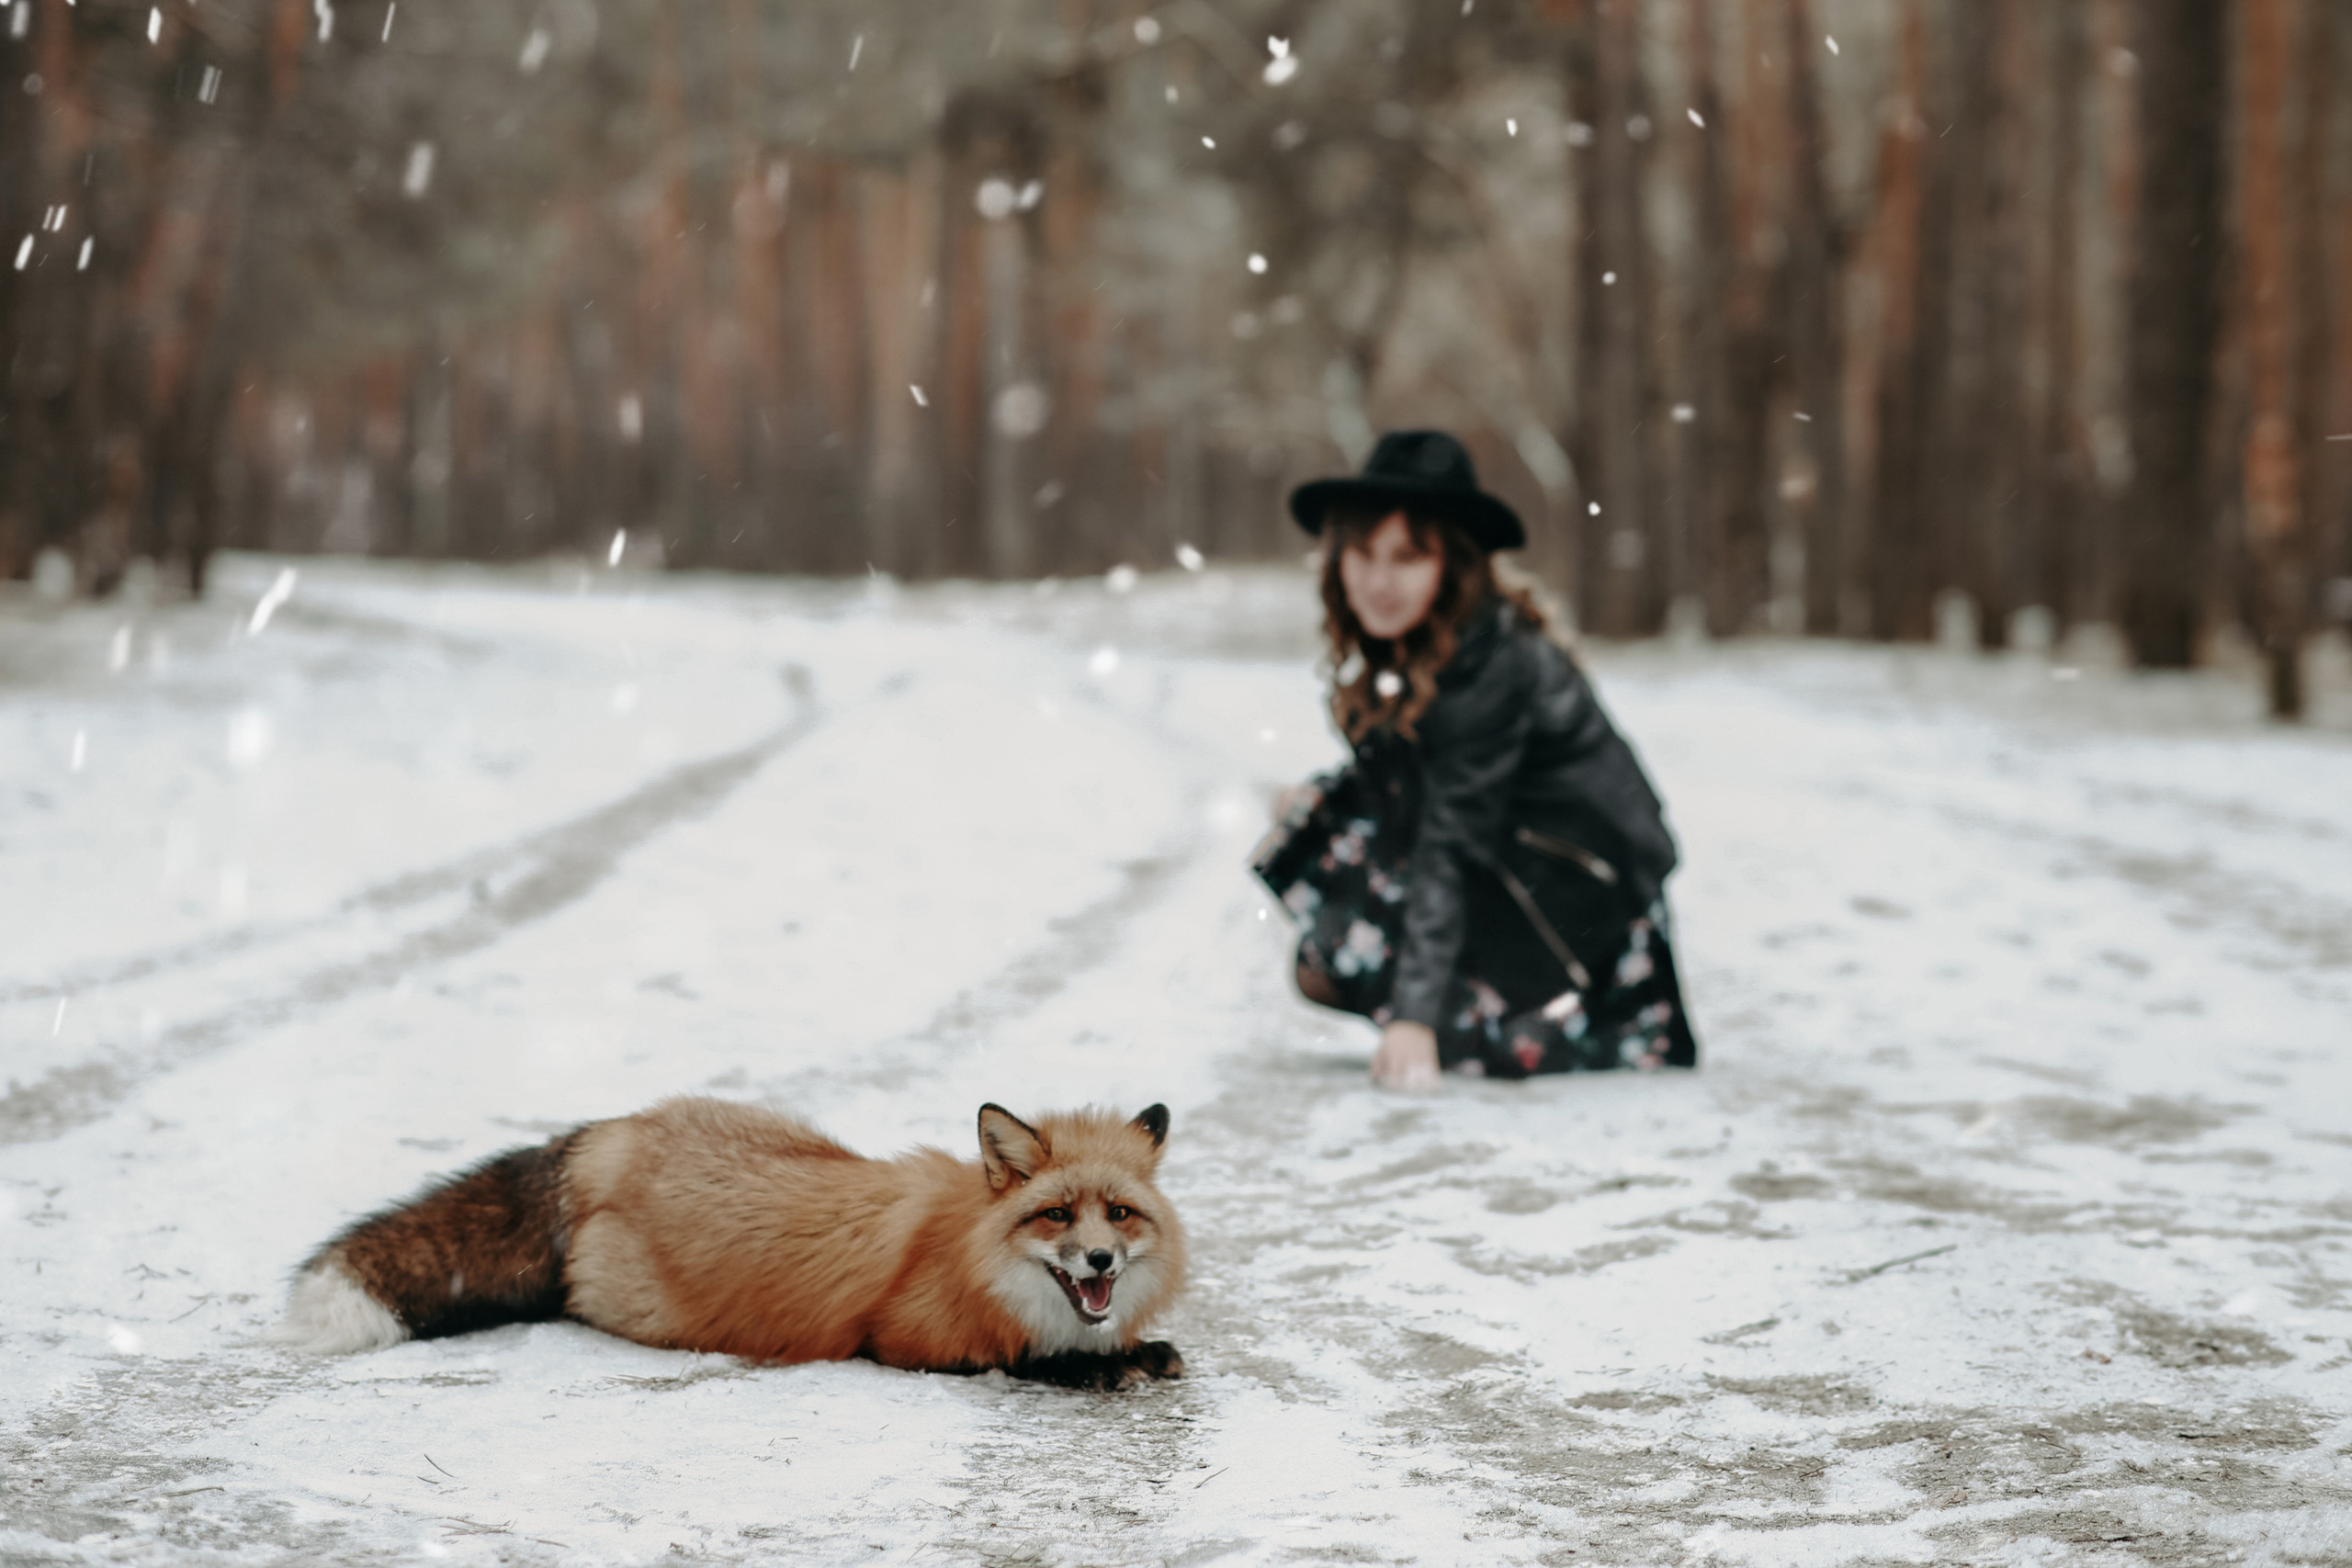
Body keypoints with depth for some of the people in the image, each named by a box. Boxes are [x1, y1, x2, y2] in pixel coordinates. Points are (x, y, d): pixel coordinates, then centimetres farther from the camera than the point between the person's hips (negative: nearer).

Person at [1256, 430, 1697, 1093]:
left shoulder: (1490, 665, -26)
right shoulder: (1394, 641, -1)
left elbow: (1450, 844, -31)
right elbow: (1394, 782, 10)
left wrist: (1416, 1015, -33)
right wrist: (1320, 798, -11)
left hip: (1583, 889, -8)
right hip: (1506, 850, 8)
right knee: (1320, 822, -2)